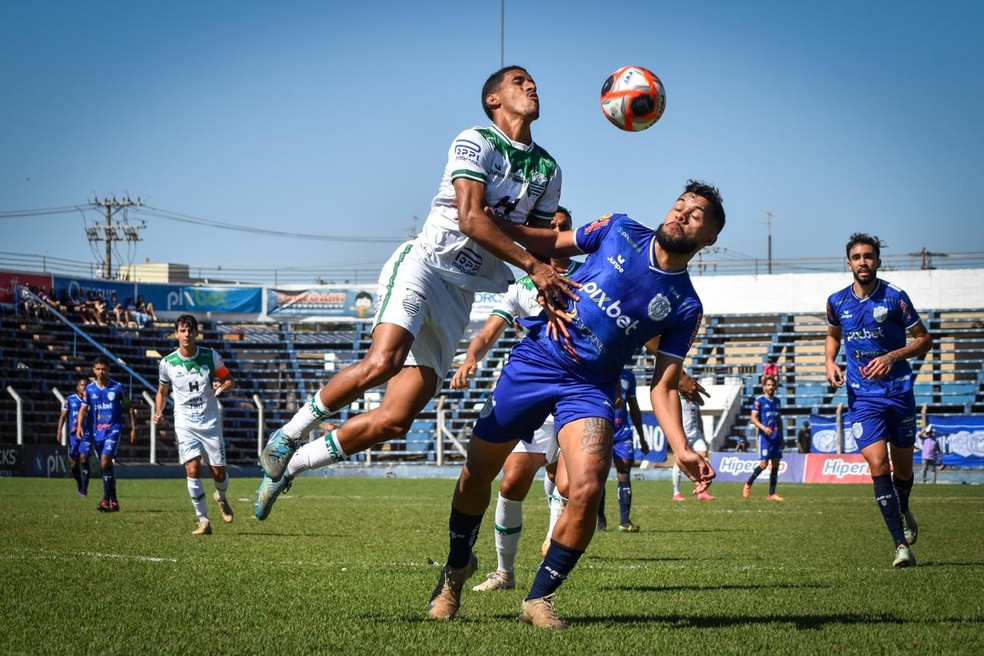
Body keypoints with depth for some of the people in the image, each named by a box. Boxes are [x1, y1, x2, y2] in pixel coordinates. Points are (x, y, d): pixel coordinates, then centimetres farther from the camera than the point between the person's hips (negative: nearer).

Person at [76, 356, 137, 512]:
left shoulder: (117, 388, 0)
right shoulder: (89, 389, 7)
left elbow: (129, 408, 7)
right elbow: (83, 408, 8)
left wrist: (133, 428, 2)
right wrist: (80, 425, -10)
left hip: (113, 429, -4)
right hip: (97, 431, 4)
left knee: (105, 461, -21)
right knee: (105, 467, 8)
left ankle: (106, 499, -21)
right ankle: (114, 501, 17)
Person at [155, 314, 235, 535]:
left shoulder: (211, 357, -5)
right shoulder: (168, 363, -3)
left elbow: (228, 378, 9)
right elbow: (162, 392, 12)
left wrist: (222, 387, -14)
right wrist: (158, 412, -6)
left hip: (210, 423, 1)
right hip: (185, 424, 0)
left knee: (219, 474, 3)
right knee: (192, 470, -16)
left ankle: (221, 497, 40)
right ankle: (203, 521, -7)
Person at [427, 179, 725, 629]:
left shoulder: (684, 307, 0)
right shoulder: (620, 230, 2)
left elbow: (663, 386, 0)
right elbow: (552, 244, 16)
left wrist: (682, 449, -14)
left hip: (590, 387, -1)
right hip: (534, 360, 1)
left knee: (587, 490, -23)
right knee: (476, 475, 7)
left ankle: (539, 598, -3)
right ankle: (457, 567, 36)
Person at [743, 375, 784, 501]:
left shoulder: (776, 401, 15)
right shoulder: (759, 400, -4)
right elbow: (753, 418, -10)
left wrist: (781, 436, 20)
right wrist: (763, 428, -25)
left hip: (776, 437, 6)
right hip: (765, 437, -6)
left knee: (776, 463, 2)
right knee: (763, 464, -11)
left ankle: (771, 494, 6)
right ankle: (748, 484, 11)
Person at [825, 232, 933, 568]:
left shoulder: (894, 297, -7)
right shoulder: (837, 302, 3)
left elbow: (924, 339, -1)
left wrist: (892, 356, -16)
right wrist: (830, 362, 4)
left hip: (899, 392, -1)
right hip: (862, 397, 1)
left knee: (902, 467, 9)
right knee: (877, 465, -15)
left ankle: (903, 511, 44)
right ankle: (901, 543, -16)